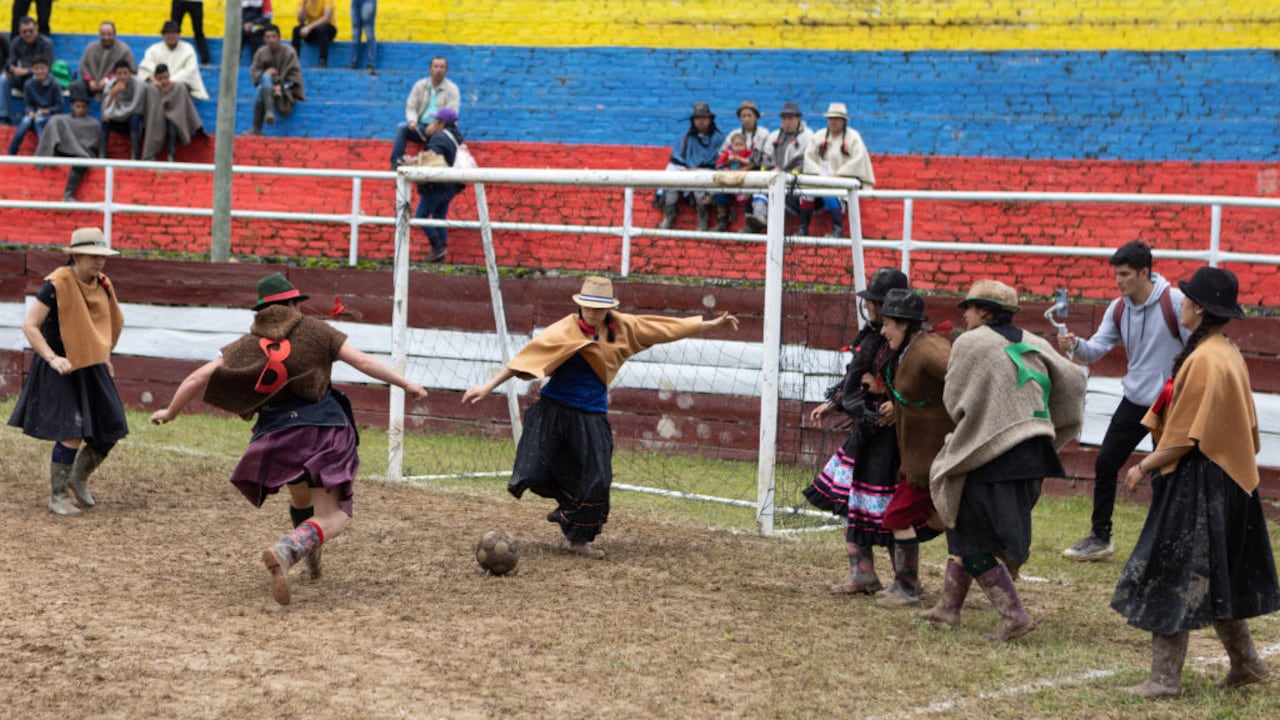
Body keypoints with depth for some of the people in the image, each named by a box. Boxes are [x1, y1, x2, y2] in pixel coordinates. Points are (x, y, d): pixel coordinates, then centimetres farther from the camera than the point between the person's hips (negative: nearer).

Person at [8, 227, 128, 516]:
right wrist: (52, 358, -25)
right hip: (62, 371, -7)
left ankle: (79, 479, 30)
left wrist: (104, 357, 17)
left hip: (93, 370, 7)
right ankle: (57, 497, 4)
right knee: (72, 435, -12)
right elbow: (29, 325, -16)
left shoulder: (102, 286, 4)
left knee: (110, 433, 5)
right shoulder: (56, 285, -16)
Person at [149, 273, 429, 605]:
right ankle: (285, 550, -32)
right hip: (323, 429, -3)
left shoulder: (247, 345, 8)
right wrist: (406, 384, 8)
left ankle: (310, 553, 44)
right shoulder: (314, 330, 4)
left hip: (278, 436, 3)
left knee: (301, 499, 33)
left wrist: (170, 412, 19)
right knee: (332, 517, -6)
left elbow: (198, 378, 5)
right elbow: (363, 362, -1)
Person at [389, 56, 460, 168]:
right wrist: (412, 121, -13)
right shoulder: (420, 85, 13)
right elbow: (411, 107, 9)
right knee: (401, 127, -23)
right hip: (421, 127, 3)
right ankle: (396, 161, -33)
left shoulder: (452, 89, 3)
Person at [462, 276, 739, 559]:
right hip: (554, 409, -3)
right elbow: (528, 356, -18)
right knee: (533, 472, -14)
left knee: (596, 480, 3)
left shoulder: (622, 328, 0)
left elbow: (668, 327, 8)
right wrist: (488, 387, -22)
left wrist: (713, 324, 13)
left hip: (591, 416, 4)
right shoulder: (565, 330, -14)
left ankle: (578, 538, 24)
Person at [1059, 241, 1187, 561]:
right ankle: (1099, 537, 17)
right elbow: (1097, 348, -1)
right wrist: (1075, 345, -23)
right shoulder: (1118, 309, 3)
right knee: (1105, 463, 5)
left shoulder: (1174, 301, -15)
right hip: (1134, 401, 6)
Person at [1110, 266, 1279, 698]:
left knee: (1172, 581, -3)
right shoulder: (1229, 355, 9)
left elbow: (1187, 437, -21)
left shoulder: (1204, 362, -21)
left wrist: (1145, 467, -10)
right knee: (1215, 581, 20)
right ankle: (1245, 663, 28)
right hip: (1227, 480, 10)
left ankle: (1165, 679, 1)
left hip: (1197, 484, -10)